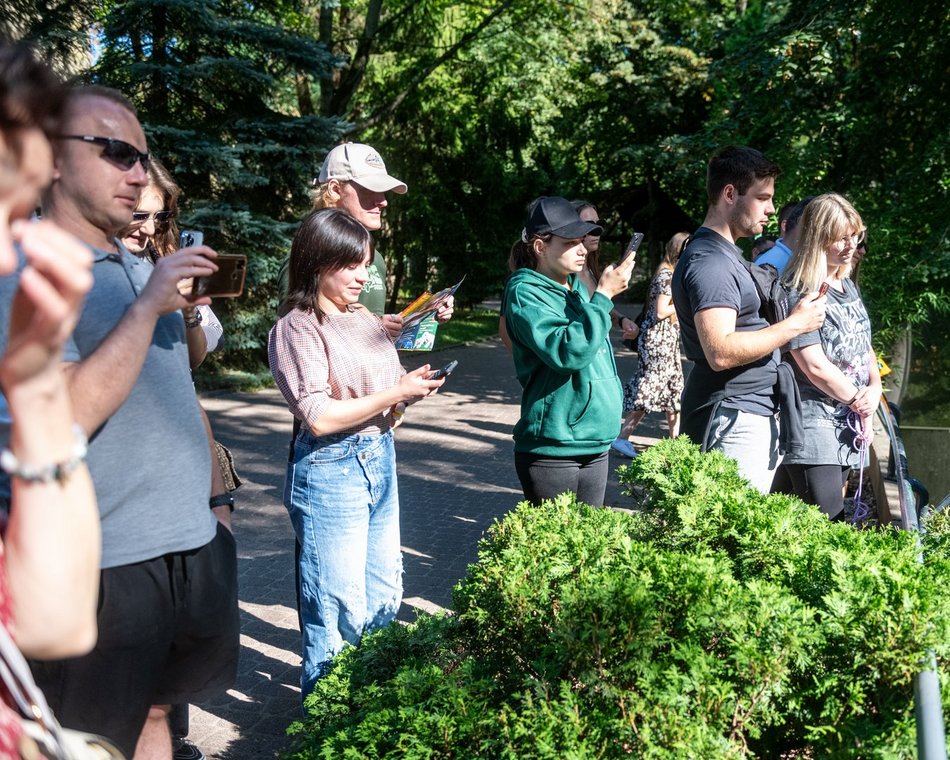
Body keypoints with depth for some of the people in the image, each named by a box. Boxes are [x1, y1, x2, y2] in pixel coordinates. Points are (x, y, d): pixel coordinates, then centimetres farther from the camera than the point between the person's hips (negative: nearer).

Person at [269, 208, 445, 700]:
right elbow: (319, 417, -19)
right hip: (331, 470, -8)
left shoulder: (364, 318, 10)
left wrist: (413, 386, -5)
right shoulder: (298, 327, -12)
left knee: (384, 597, 16)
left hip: (380, 461, 8)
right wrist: (397, 393, -17)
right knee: (340, 612, 1)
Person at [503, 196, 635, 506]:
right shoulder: (525, 292, -12)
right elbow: (567, 351, -26)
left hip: (595, 443, 8)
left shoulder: (576, 288, 12)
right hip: (553, 447, -8)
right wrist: (603, 296, -22)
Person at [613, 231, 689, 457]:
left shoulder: (669, 273, 14)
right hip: (659, 339, -10)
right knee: (650, 388, -9)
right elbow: (660, 312, -20)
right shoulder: (668, 275, -16)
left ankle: (675, 436, 21)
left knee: (674, 387, 14)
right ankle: (622, 437, -7)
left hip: (666, 340, 10)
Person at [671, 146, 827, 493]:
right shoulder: (709, 261, -16)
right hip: (732, 421, -11)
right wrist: (794, 324, -16)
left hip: (753, 416, 11)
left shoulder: (727, 254, 19)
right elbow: (721, 353, -26)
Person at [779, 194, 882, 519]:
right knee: (827, 523, -13)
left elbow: (864, 344, 22)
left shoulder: (849, 287, 15)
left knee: (831, 520, 9)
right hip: (815, 423, -8)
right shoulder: (799, 293, -12)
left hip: (850, 422, 8)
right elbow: (814, 366, -17)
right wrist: (858, 400, -5)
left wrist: (874, 389, 3)